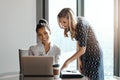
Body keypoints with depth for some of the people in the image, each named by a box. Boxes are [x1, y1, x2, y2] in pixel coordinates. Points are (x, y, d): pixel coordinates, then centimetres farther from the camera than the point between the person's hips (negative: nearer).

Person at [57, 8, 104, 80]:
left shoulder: (81, 26, -27)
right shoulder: (75, 23, -5)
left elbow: (82, 50, -26)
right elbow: (78, 42, 3)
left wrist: (67, 62, -24)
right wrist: (79, 59, 1)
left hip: (94, 55, -8)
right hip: (85, 55, 8)